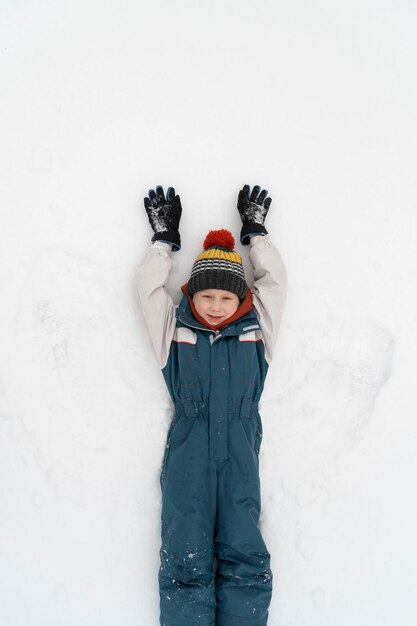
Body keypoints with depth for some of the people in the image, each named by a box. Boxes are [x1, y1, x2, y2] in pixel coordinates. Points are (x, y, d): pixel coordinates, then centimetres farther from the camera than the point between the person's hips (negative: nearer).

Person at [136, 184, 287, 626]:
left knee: (245, 561, -9)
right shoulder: (175, 332, 12)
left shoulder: (256, 332, 14)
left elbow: (274, 280, 18)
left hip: (240, 453, 1)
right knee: (185, 563, -11)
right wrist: (164, 237, 22)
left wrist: (256, 232, 26)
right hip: (187, 451, -1)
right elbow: (148, 286, 14)